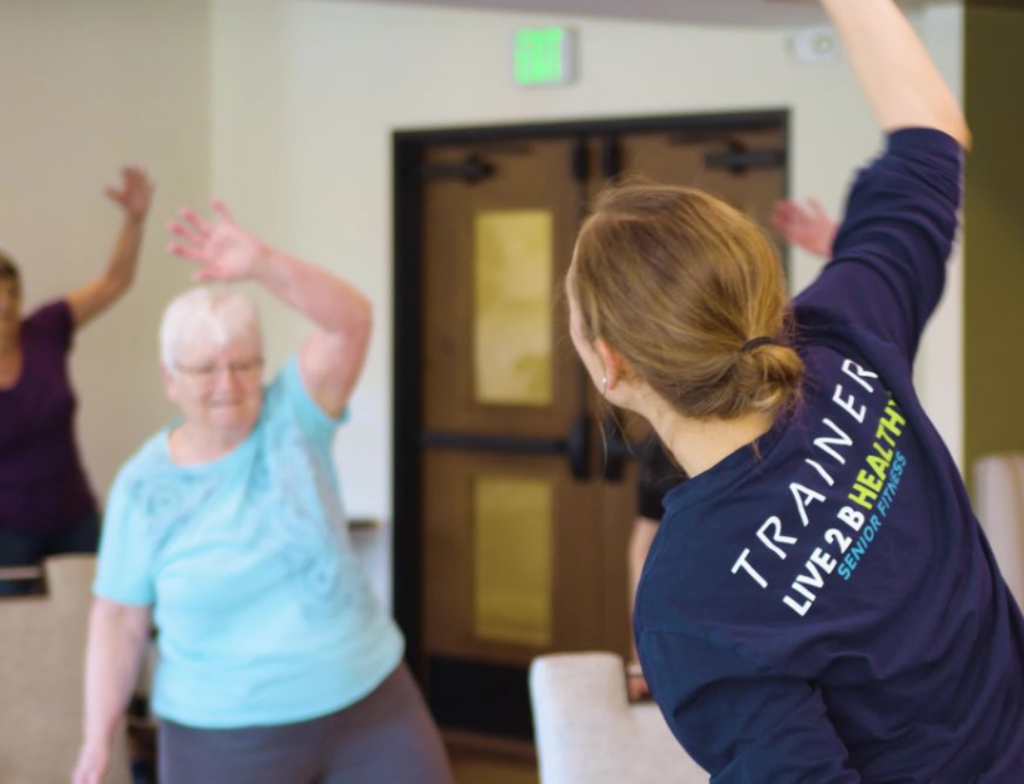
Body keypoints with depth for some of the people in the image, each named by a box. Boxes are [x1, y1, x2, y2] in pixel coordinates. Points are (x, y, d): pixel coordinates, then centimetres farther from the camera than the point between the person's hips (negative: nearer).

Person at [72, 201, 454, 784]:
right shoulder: (145, 486, -6)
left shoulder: (291, 420, -5)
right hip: (224, 737, -1)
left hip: (368, 699, 1)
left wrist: (263, 265, -36)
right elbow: (119, 621, -1)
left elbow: (350, 320, -20)